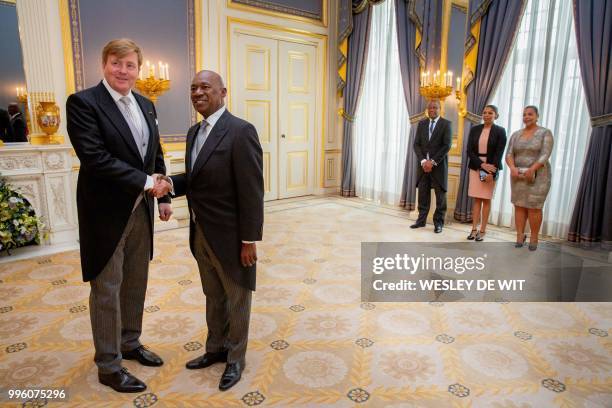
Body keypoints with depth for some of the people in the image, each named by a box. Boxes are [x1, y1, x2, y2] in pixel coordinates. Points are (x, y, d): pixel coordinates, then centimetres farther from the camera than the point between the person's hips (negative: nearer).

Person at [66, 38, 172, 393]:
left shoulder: (146, 105, 9)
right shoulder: (83, 102, -11)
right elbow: (94, 158, -21)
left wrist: (164, 196, 10)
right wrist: (146, 181, -21)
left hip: (141, 210, 7)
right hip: (107, 212, -6)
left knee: (136, 283, 17)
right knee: (107, 289, 6)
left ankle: (130, 343, 37)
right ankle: (108, 366, 22)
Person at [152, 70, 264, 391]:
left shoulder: (241, 131, -17)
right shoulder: (194, 132, 9)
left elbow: (251, 191, -19)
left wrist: (249, 241, -18)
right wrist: (171, 183, -6)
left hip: (230, 236, -7)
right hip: (201, 233, 7)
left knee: (236, 300, 13)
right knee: (213, 297, 23)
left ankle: (235, 358, 33)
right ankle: (216, 348, 43)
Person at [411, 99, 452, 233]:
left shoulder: (446, 124, -1)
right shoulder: (421, 124, 11)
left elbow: (447, 145, -9)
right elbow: (416, 144, 5)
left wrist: (433, 161, -14)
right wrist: (423, 161, -9)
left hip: (439, 165, -3)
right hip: (424, 164, 3)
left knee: (440, 195, 2)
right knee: (423, 194, 5)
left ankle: (438, 223, 11)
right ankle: (421, 220, 14)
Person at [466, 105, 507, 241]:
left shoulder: (500, 131, -1)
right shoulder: (474, 129, 6)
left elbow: (499, 153, -7)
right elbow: (469, 150, 0)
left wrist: (491, 172, -16)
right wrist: (482, 164, -14)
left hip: (491, 168, -2)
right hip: (476, 167, 2)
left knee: (486, 199, 2)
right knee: (476, 199, 4)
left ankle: (482, 230, 7)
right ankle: (474, 229, 7)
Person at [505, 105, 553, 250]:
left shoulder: (545, 133, -3)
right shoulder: (516, 134, 9)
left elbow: (545, 155, -13)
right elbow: (509, 154, 0)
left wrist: (532, 169, -26)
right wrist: (512, 168, -19)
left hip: (538, 176, -4)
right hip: (518, 176, 4)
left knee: (534, 207, -4)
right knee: (519, 205, 2)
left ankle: (534, 238, 7)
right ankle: (520, 235, 9)